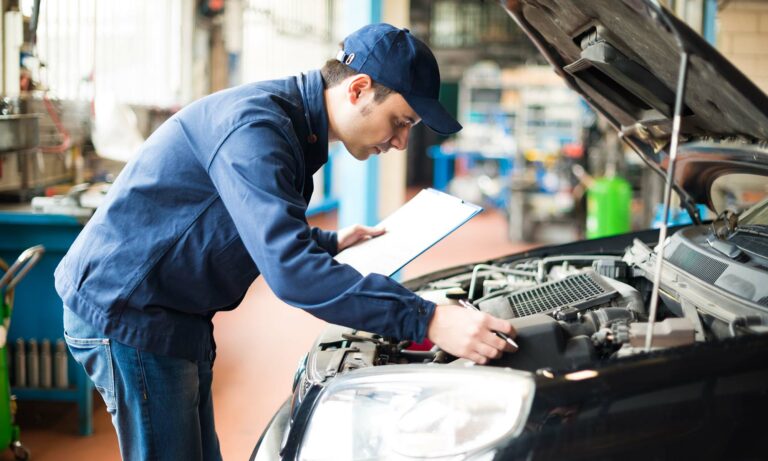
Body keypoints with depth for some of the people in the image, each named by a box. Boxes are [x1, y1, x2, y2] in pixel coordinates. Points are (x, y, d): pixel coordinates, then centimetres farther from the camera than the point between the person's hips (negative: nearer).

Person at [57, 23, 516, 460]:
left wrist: (331, 243, 14)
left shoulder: (291, 127, 8)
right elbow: (289, 268, -35)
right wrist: (427, 321, -37)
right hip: (125, 311, -10)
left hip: (176, 315, 10)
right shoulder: (254, 124, -24)